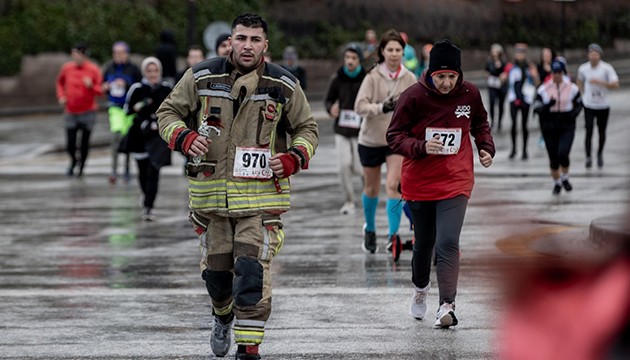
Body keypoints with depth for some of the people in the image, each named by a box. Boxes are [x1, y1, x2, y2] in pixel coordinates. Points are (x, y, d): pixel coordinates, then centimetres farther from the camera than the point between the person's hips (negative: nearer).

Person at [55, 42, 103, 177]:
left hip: (88, 112, -1)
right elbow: (59, 83, 19)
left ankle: (81, 167, 26)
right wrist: (61, 96, 4)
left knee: (85, 143, 4)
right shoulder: (66, 68, -1)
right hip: (70, 112, 1)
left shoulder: (93, 69, -7)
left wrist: (91, 86, -23)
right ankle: (74, 161, 26)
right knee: (70, 144, -5)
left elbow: (100, 90, -3)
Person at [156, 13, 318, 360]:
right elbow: (168, 112, 8)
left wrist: (294, 158, -8)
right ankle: (223, 318, 45)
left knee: (252, 270, -15)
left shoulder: (284, 85, -1)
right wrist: (184, 138, -12)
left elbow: (306, 129, 12)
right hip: (211, 191, 2)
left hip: (261, 193, -1)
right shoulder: (201, 77, -2)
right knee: (215, 270, 12)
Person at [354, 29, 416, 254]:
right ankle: (369, 229, 38)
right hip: (371, 139, 0)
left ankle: (393, 234, -15)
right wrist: (381, 107, -37)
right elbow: (360, 106, -22)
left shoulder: (409, 79, -3)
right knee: (371, 189, 14)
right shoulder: (373, 77, -11)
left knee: (393, 185, -17)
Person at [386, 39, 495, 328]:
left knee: (447, 243, -16)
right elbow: (394, 135, -7)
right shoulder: (414, 96, -12)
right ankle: (420, 288, 44)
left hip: (455, 182, 0)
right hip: (419, 182, 0)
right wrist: (421, 147, -24)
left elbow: (480, 124, 16)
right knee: (424, 242, 16)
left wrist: (486, 148, -1)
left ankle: (447, 306, -17)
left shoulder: (469, 94, -4)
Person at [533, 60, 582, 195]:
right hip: (549, 128, 1)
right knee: (553, 158, 5)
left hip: (567, 127, -1)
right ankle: (557, 183, 29)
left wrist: (574, 113, -8)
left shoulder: (572, 88, -1)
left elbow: (579, 104, 12)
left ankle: (565, 178, 10)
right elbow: (537, 108, -5)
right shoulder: (543, 89, -3)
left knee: (563, 154, -18)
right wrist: (548, 105, -25)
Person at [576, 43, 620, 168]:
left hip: (603, 105, 0)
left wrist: (600, 82, -25)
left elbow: (615, 85, -16)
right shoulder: (583, 68, -3)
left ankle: (600, 154, 32)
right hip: (589, 105, 0)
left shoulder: (607, 68, -11)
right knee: (589, 131, -10)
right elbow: (580, 81, 18)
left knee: (601, 132, 11)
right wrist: (583, 94, 7)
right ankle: (588, 157, -3)